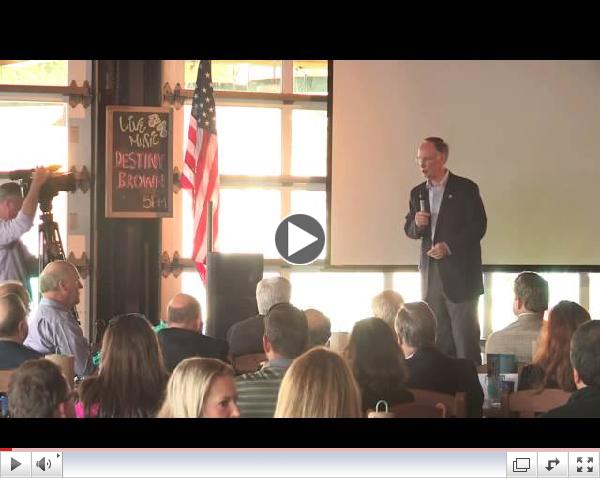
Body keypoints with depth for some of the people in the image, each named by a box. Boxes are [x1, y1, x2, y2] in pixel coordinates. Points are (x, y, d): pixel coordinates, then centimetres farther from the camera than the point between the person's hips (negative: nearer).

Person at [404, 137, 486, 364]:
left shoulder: (465, 188, -4)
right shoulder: (418, 193, 13)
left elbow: (478, 226, -8)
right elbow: (410, 230, 16)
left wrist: (449, 246, -17)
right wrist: (417, 224, -7)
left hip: (460, 273, -5)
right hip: (431, 274, 5)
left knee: (465, 335, -5)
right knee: (437, 336, 7)